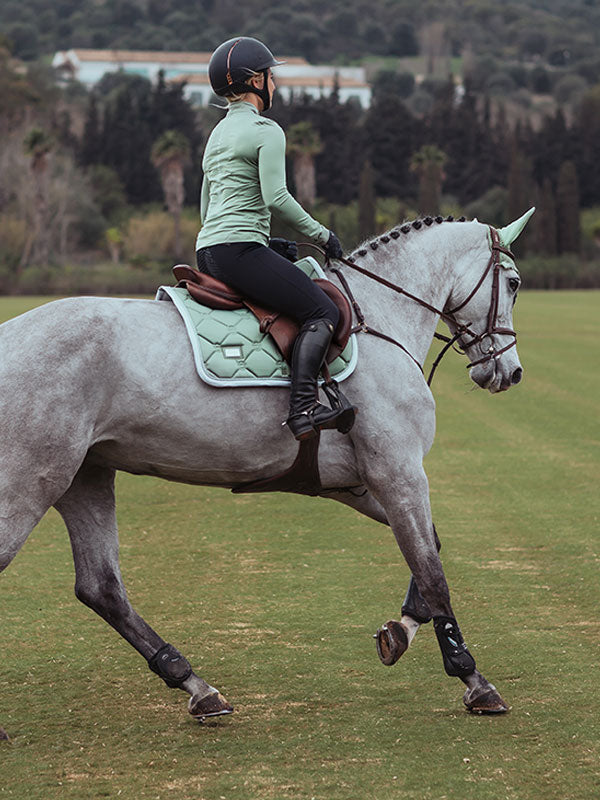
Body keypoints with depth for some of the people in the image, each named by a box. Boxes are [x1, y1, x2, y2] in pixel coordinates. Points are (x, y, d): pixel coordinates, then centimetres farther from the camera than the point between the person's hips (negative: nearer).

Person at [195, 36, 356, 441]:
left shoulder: (218, 133, 23)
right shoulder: (266, 130, -5)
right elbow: (275, 196, -17)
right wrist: (321, 234, -7)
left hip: (208, 249, 10)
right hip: (239, 247, -10)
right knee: (322, 311, -14)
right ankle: (303, 408, -30)